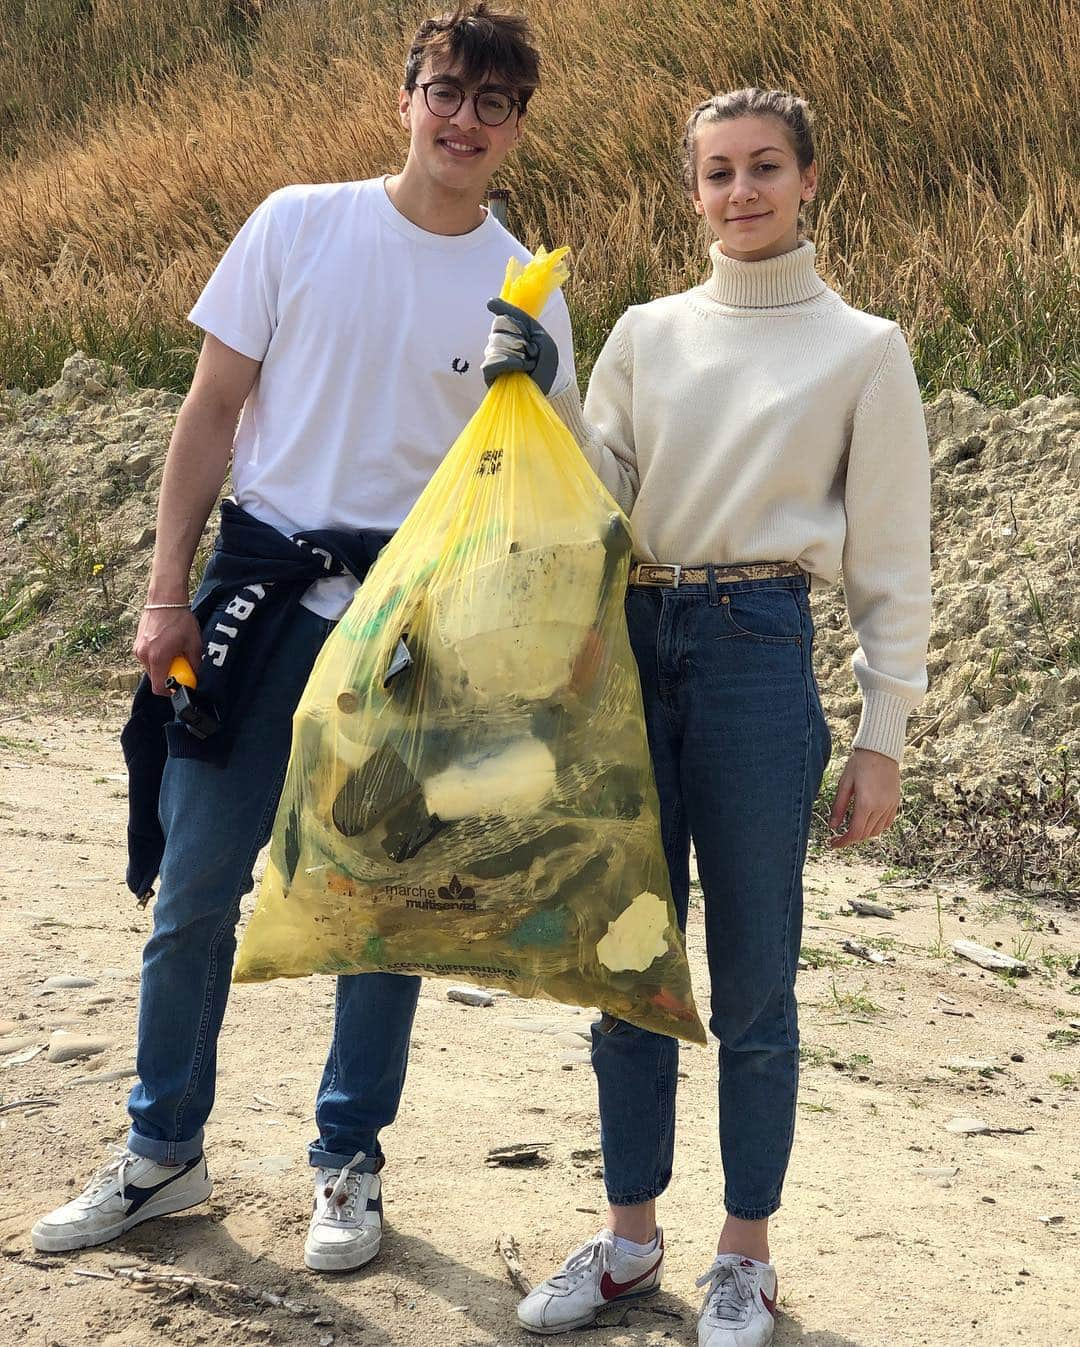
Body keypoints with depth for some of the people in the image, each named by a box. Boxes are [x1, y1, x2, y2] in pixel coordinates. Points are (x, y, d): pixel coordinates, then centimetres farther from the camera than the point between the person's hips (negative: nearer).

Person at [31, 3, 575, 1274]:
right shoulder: (299, 225, 1)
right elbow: (213, 408, 3)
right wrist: (166, 590, -2)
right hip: (261, 585, 0)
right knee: (194, 887, 4)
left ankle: (349, 1162, 25)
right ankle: (162, 1149, 23)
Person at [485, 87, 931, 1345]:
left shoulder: (861, 348, 3)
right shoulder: (646, 333, 12)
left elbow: (891, 560, 2)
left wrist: (882, 738, -1)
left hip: (760, 652, -4)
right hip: (631, 646, 4)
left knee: (752, 977, 2)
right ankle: (630, 1236, 23)